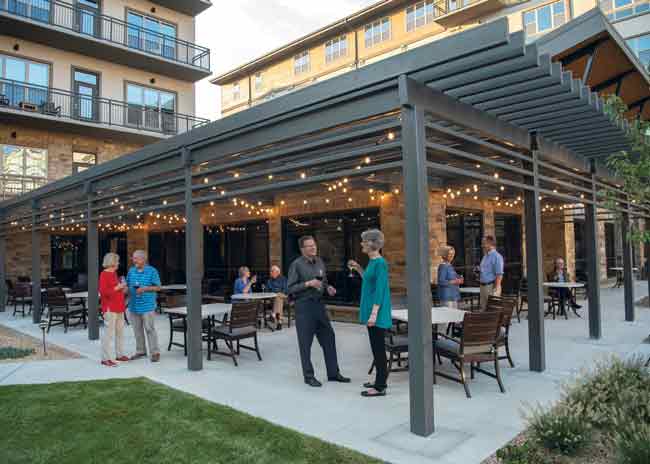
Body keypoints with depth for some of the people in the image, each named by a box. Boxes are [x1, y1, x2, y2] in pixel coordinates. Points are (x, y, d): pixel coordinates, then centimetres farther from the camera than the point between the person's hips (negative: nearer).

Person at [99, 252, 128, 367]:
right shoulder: (104, 274, -11)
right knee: (108, 333, -6)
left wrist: (122, 289, 9)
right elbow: (103, 292, -18)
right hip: (110, 308, -9)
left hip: (119, 307, 9)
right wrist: (117, 288, -18)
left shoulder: (114, 273, 15)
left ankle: (120, 354, 23)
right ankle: (105, 358, 0)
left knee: (120, 331, 13)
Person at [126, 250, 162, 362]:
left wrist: (144, 289, -16)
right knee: (137, 330, 11)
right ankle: (140, 351, 23)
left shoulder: (152, 271, -5)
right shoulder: (131, 271, 11)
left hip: (147, 306, -5)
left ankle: (155, 352, 4)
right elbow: (128, 285, 15)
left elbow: (158, 287, -5)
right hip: (134, 306, 5)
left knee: (150, 329, -3)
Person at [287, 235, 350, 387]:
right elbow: (290, 288, -11)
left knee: (329, 339, 10)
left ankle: (333, 373, 23)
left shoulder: (319, 262, 9)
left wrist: (328, 288, 0)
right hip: (304, 306, -6)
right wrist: (308, 284, -20)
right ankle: (308, 376, 17)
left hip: (319, 304, 6)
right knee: (305, 343, 3)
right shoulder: (296, 264, -9)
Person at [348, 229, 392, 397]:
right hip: (371, 311, 9)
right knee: (376, 348, 16)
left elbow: (380, 290, -21)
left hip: (377, 313, -9)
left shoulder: (380, 263, -16)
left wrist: (374, 314, -23)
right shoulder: (372, 261, 11)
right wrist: (359, 269, 16)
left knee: (379, 348, -1)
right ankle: (379, 381, 27)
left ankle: (380, 387, 7)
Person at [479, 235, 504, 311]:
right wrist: (479, 270, 6)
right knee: (483, 309, 13)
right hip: (483, 286, 9)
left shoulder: (497, 256, -12)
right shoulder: (485, 256, 15)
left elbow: (499, 275, -17)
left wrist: (496, 289, -20)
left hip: (492, 286, -9)